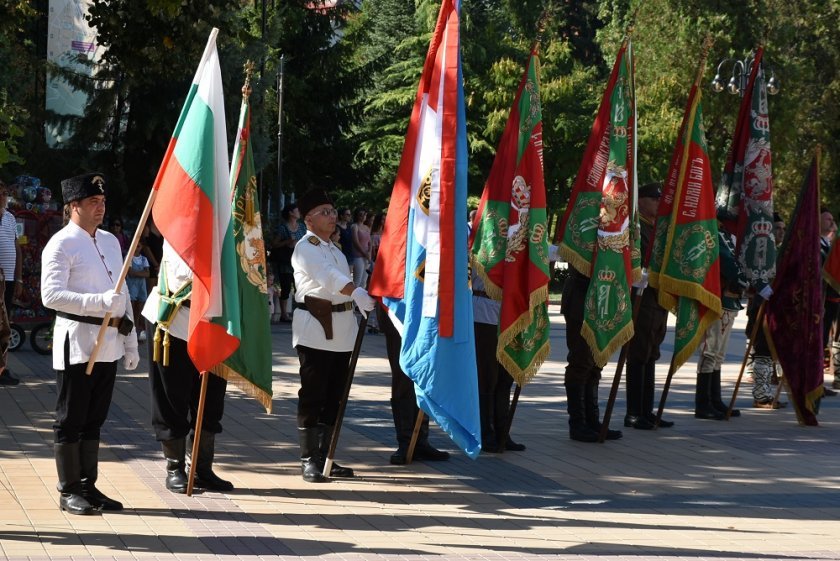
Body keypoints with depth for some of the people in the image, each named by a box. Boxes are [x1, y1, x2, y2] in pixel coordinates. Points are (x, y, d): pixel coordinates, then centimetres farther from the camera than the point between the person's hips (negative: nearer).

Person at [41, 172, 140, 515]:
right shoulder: (61, 245, -9)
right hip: (76, 345, -7)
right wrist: (100, 302, -27)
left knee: (94, 420, 13)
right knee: (70, 421, 1)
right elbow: (51, 295, -18)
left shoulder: (110, 241, 14)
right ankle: (69, 491, 8)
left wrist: (130, 342, 15)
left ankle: (88, 486, 20)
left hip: (108, 344, 7)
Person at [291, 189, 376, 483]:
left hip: (341, 329, 8)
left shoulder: (333, 248, 21)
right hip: (315, 328, -8)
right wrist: (358, 293, -37)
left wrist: (361, 303, 5)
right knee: (313, 395, -7)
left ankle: (324, 456, 16)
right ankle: (309, 459, -2)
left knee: (334, 395, 10)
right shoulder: (305, 248, -7)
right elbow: (328, 277, -24)